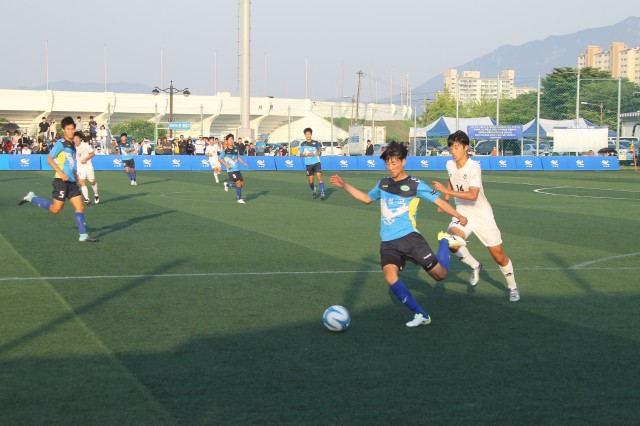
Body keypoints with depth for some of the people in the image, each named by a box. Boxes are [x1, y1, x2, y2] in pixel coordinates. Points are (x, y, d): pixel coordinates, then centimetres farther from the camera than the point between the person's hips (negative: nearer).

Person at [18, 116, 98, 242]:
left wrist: (75, 175, 20)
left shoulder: (72, 144, 15)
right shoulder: (61, 143, -10)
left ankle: (83, 236, 2)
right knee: (55, 209, -3)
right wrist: (61, 173, -22)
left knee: (80, 207, 1)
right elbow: (49, 159, -16)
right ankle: (31, 198, 15)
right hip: (61, 181, -8)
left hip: (71, 181, 8)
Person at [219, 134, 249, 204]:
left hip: (237, 169, 7)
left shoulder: (235, 149, 8)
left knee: (242, 184, 9)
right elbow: (219, 159, -4)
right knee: (238, 184, -11)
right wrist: (226, 165, -12)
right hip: (231, 170, -7)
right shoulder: (225, 150, -9)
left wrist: (244, 163, 8)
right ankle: (239, 199, 5)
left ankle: (227, 185, 31)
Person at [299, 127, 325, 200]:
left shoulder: (316, 143, 5)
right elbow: (301, 155, 7)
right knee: (311, 180, 5)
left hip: (316, 162, -1)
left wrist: (319, 152, -10)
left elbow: (320, 152, 13)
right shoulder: (303, 144, 5)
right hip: (308, 164, 1)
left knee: (319, 177, -16)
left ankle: (322, 193, -17)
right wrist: (307, 154, -11)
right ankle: (313, 191, 34)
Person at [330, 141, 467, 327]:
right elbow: (367, 198, 30)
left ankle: (445, 242, 28)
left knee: (440, 275, -5)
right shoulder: (383, 183, 13)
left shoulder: (415, 184, -2)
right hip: (388, 242, 3)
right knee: (390, 275, -25)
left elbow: (439, 201, -2)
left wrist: (458, 216, -12)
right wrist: (344, 185, 26)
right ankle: (421, 315, -15)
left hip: (410, 237, -3)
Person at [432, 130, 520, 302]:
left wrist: (446, 191, -39)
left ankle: (513, 287, 27)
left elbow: (473, 195, -36)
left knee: (499, 256, 0)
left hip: (482, 216, -4)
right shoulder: (450, 165, -3)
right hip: (462, 213, 4)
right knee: (452, 242, -26)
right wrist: (445, 200, 9)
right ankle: (475, 266, 4)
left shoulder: (474, 167, -23)